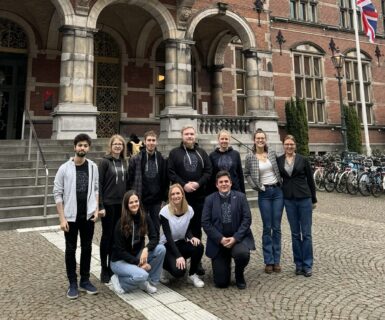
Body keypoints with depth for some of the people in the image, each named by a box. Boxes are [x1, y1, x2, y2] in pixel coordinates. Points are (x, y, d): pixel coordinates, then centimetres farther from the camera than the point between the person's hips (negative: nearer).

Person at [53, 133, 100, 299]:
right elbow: (57, 193, -6)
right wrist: (62, 218, -10)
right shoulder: (64, 168, -7)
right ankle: (73, 283, 20)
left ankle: (85, 281, 24)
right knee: (71, 249, 8)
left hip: (88, 215, 2)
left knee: (87, 248, 11)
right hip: (71, 216, -2)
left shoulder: (93, 167, 1)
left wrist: (96, 209, -2)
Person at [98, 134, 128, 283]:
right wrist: (100, 206, -15)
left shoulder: (124, 162, 8)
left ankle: (113, 266, 24)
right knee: (107, 235, 4)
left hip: (121, 204, 5)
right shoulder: (105, 162, -7)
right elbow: (99, 184, -10)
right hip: (108, 204, -5)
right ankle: (104, 269, 17)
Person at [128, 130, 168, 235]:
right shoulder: (136, 159, -4)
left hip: (156, 200, 2)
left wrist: (165, 196, 2)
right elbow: (130, 180, -4)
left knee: (156, 227, 12)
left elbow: (165, 179, 6)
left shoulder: (162, 160, 4)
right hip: (140, 200, -2)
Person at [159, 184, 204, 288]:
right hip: (167, 245, -4)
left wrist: (192, 237, -22)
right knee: (179, 271, -27)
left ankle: (192, 275, -3)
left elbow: (188, 229, 4)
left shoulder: (189, 210, -6)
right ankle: (164, 265, 9)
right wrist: (178, 256, -29)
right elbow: (168, 236, -21)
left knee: (199, 246, -28)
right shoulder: (165, 211, -18)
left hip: (181, 243, 4)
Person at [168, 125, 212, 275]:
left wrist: (198, 183, -11)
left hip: (199, 196, 2)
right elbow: (171, 173, -3)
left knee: (197, 228, 6)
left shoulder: (202, 153, 12)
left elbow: (208, 171, 5)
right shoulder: (174, 153, 5)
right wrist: (183, 185, -15)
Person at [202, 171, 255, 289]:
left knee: (243, 253, -34)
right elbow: (205, 223, -5)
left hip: (238, 238, 0)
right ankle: (224, 265, 34)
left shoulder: (240, 197, 1)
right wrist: (220, 239, -15)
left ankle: (239, 275, 1)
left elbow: (247, 219, -5)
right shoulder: (210, 199, 1)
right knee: (221, 282, -4)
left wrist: (235, 238, -16)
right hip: (218, 241, 0)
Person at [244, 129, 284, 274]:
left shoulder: (272, 154, 4)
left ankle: (276, 260, 15)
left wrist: (280, 183, 4)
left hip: (277, 191, 2)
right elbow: (247, 174, 8)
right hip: (264, 193, -2)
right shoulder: (250, 157, -2)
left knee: (276, 227, 5)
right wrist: (255, 186, -2)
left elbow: (278, 169, 16)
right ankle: (268, 261, 12)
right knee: (267, 228, 2)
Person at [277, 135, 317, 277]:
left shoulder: (303, 160, 0)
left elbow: (310, 180, 3)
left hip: (304, 198, -2)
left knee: (306, 233, 2)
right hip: (289, 200, 2)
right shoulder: (279, 161, 4)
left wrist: (314, 199, 4)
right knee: (295, 233, 9)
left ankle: (307, 265, 13)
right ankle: (298, 264, 20)